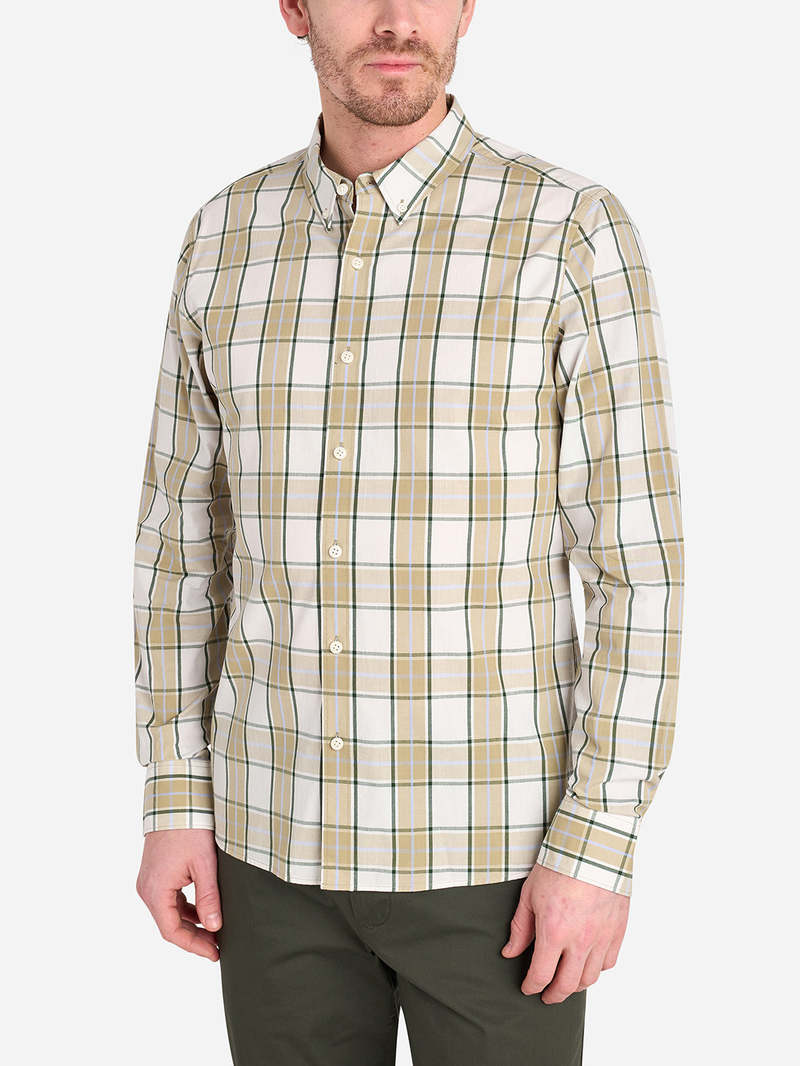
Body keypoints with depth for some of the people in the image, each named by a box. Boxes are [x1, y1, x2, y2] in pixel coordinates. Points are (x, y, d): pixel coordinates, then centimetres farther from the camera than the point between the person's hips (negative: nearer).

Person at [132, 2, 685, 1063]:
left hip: (491, 838, -3)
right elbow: (185, 535, 7)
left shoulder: (575, 231, -11)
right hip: (283, 835, 4)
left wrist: (598, 848, -14)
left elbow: (640, 564, -11)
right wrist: (173, 803, 3)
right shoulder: (226, 239, 1)